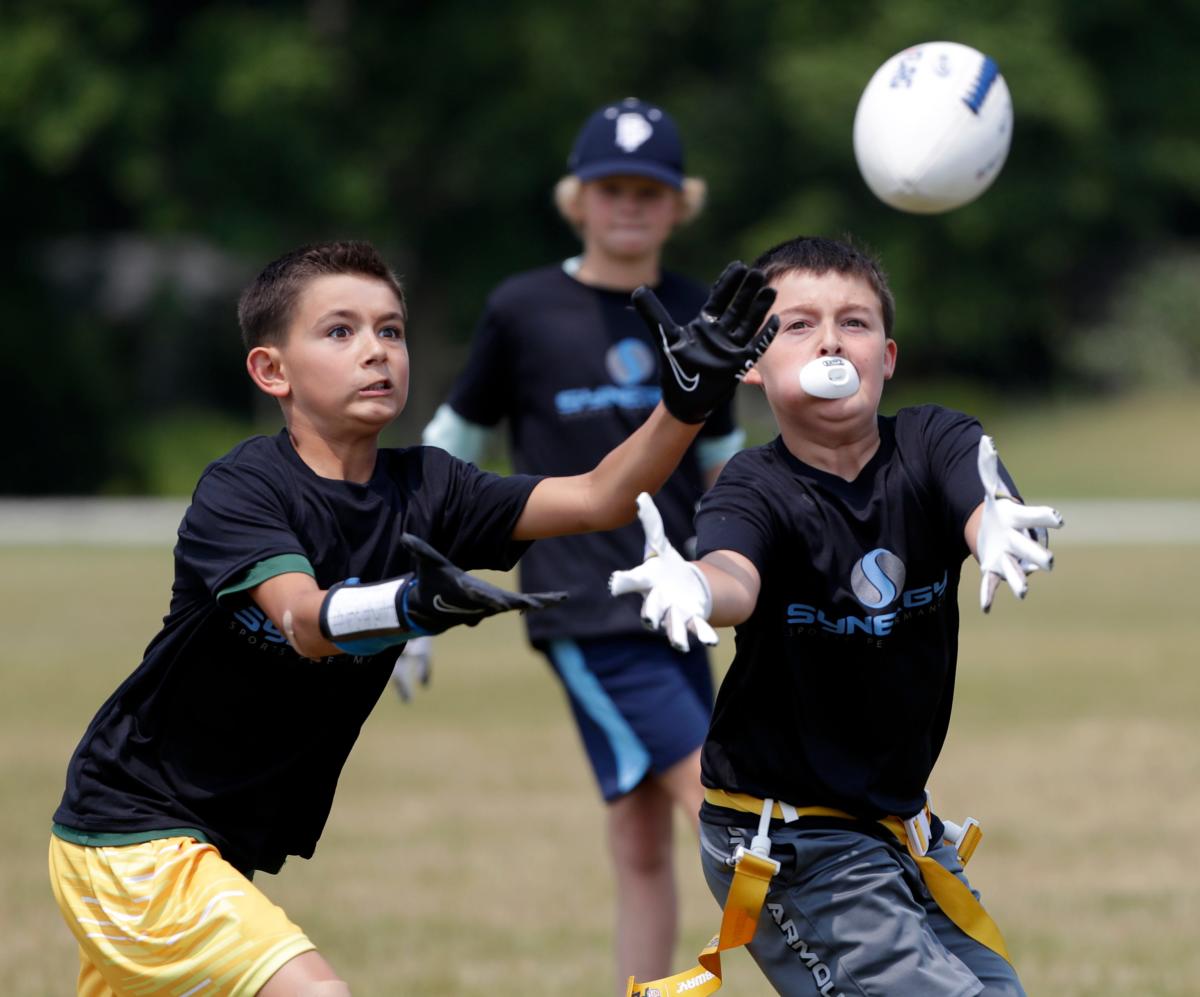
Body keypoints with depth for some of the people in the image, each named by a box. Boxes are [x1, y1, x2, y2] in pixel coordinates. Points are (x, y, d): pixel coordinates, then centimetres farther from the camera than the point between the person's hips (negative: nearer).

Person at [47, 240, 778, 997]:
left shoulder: (422, 489, 0)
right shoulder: (240, 490, -17)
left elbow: (597, 499, -11)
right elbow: (305, 623, -36)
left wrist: (688, 400, -28)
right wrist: (411, 605, -57)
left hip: (220, 849, 8)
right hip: (130, 835, -8)